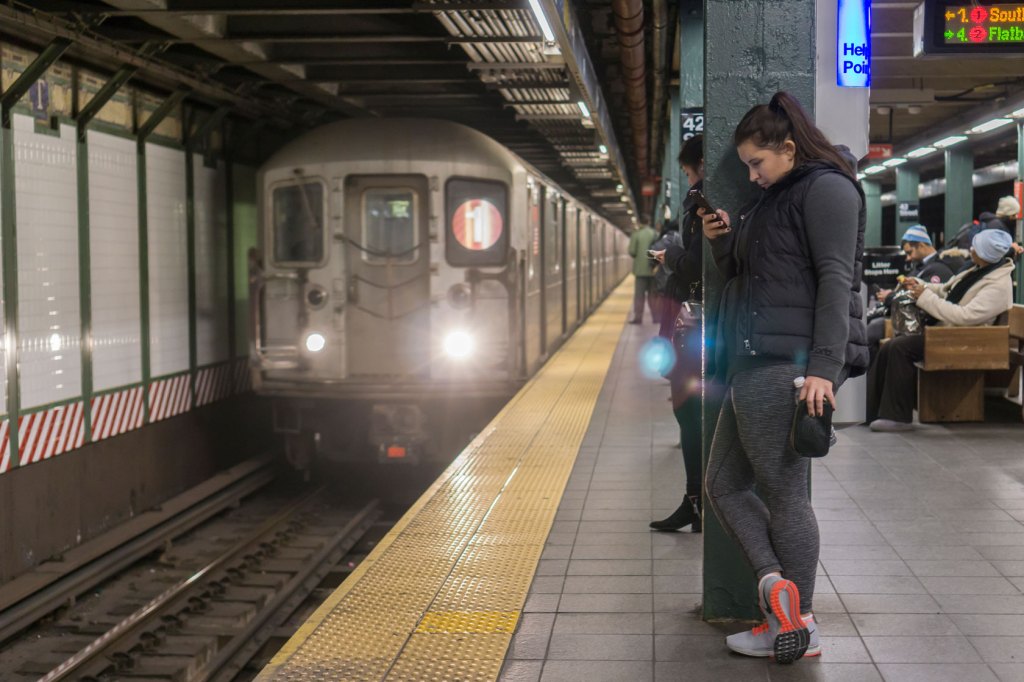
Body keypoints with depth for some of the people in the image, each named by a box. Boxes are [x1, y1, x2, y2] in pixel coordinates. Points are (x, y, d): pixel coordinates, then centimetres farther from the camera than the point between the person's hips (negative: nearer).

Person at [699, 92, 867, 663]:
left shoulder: (825, 188, -6)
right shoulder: (774, 199, 23)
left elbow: (836, 279, -17)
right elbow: (743, 277, 28)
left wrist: (823, 368, -25)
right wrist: (722, 241, 8)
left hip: (789, 366, -10)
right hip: (755, 365, 10)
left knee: (783, 493, -4)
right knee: (725, 485, 8)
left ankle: (800, 627, 5)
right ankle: (778, 586, 1)